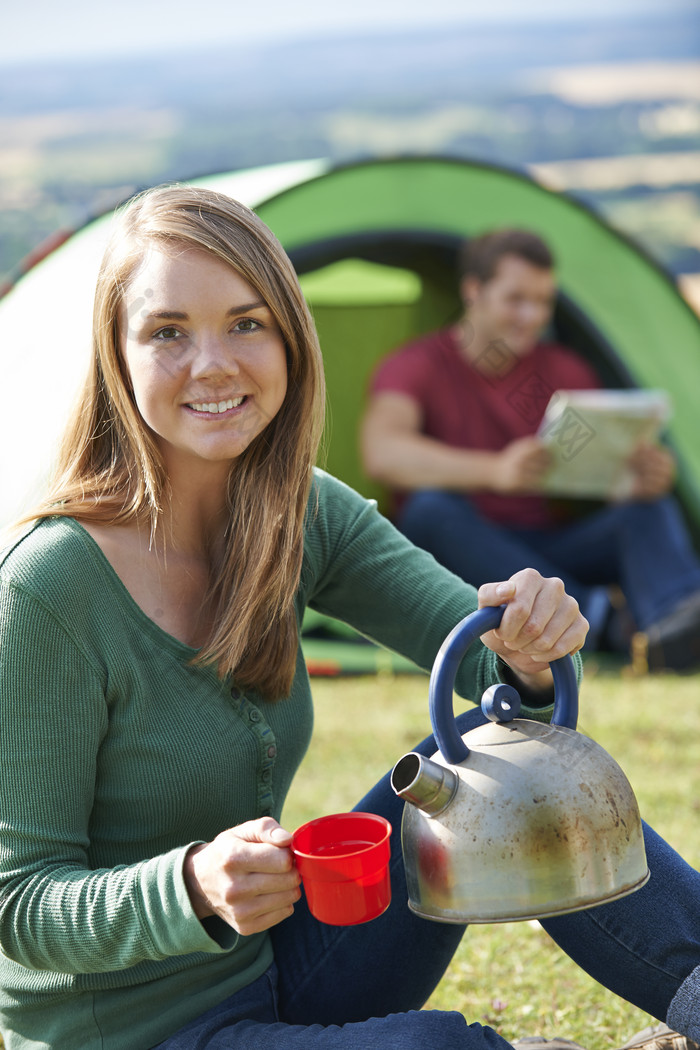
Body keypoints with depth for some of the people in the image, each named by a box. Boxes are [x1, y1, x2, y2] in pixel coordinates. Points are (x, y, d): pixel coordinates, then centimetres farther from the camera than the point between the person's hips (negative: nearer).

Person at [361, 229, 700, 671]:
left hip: (553, 549, 3)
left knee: (648, 506, -23)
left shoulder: (567, 371, 5)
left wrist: (652, 471, -29)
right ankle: (595, 615, -42)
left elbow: (625, 454, -1)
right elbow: (381, 452, -30)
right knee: (431, 506, -36)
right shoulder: (415, 368, -10)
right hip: (464, 557, -3)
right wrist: (494, 471, -46)